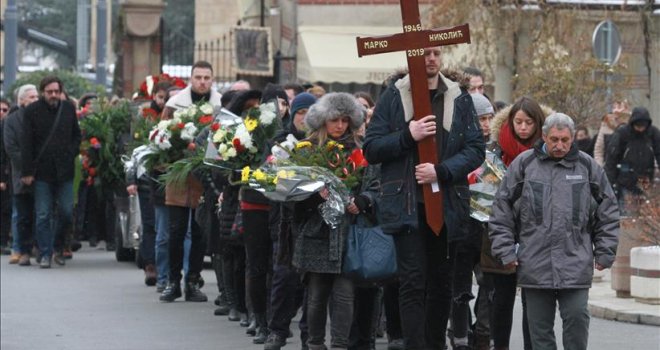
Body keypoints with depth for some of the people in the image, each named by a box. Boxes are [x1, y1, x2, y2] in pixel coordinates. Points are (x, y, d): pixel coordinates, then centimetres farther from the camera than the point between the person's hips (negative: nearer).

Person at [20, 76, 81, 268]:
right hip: (42, 171, -2)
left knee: (66, 212, 2)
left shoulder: (68, 108, 5)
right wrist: (27, 171, -8)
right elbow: (26, 144, -3)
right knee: (43, 215, -1)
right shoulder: (32, 111, -3)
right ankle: (45, 254, 4)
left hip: (64, 171, 2)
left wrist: (70, 155, -1)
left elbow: (77, 135, 15)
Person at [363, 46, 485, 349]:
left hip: (447, 207, 3)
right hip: (406, 206, -2)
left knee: (441, 284, 10)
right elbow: (371, 150, 1)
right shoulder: (393, 97, 4)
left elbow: (476, 150, 3)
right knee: (412, 282, -9)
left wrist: (441, 171, -12)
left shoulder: (460, 99, 9)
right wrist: (408, 135, -14)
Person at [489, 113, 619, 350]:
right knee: (539, 323, 6)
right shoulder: (524, 164, 4)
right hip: (535, 265, 0)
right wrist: (505, 251, 1)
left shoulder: (588, 167, 7)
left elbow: (608, 212, 11)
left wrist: (604, 253, 6)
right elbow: (502, 209, 6)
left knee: (577, 317, -7)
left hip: (576, 265, 0)